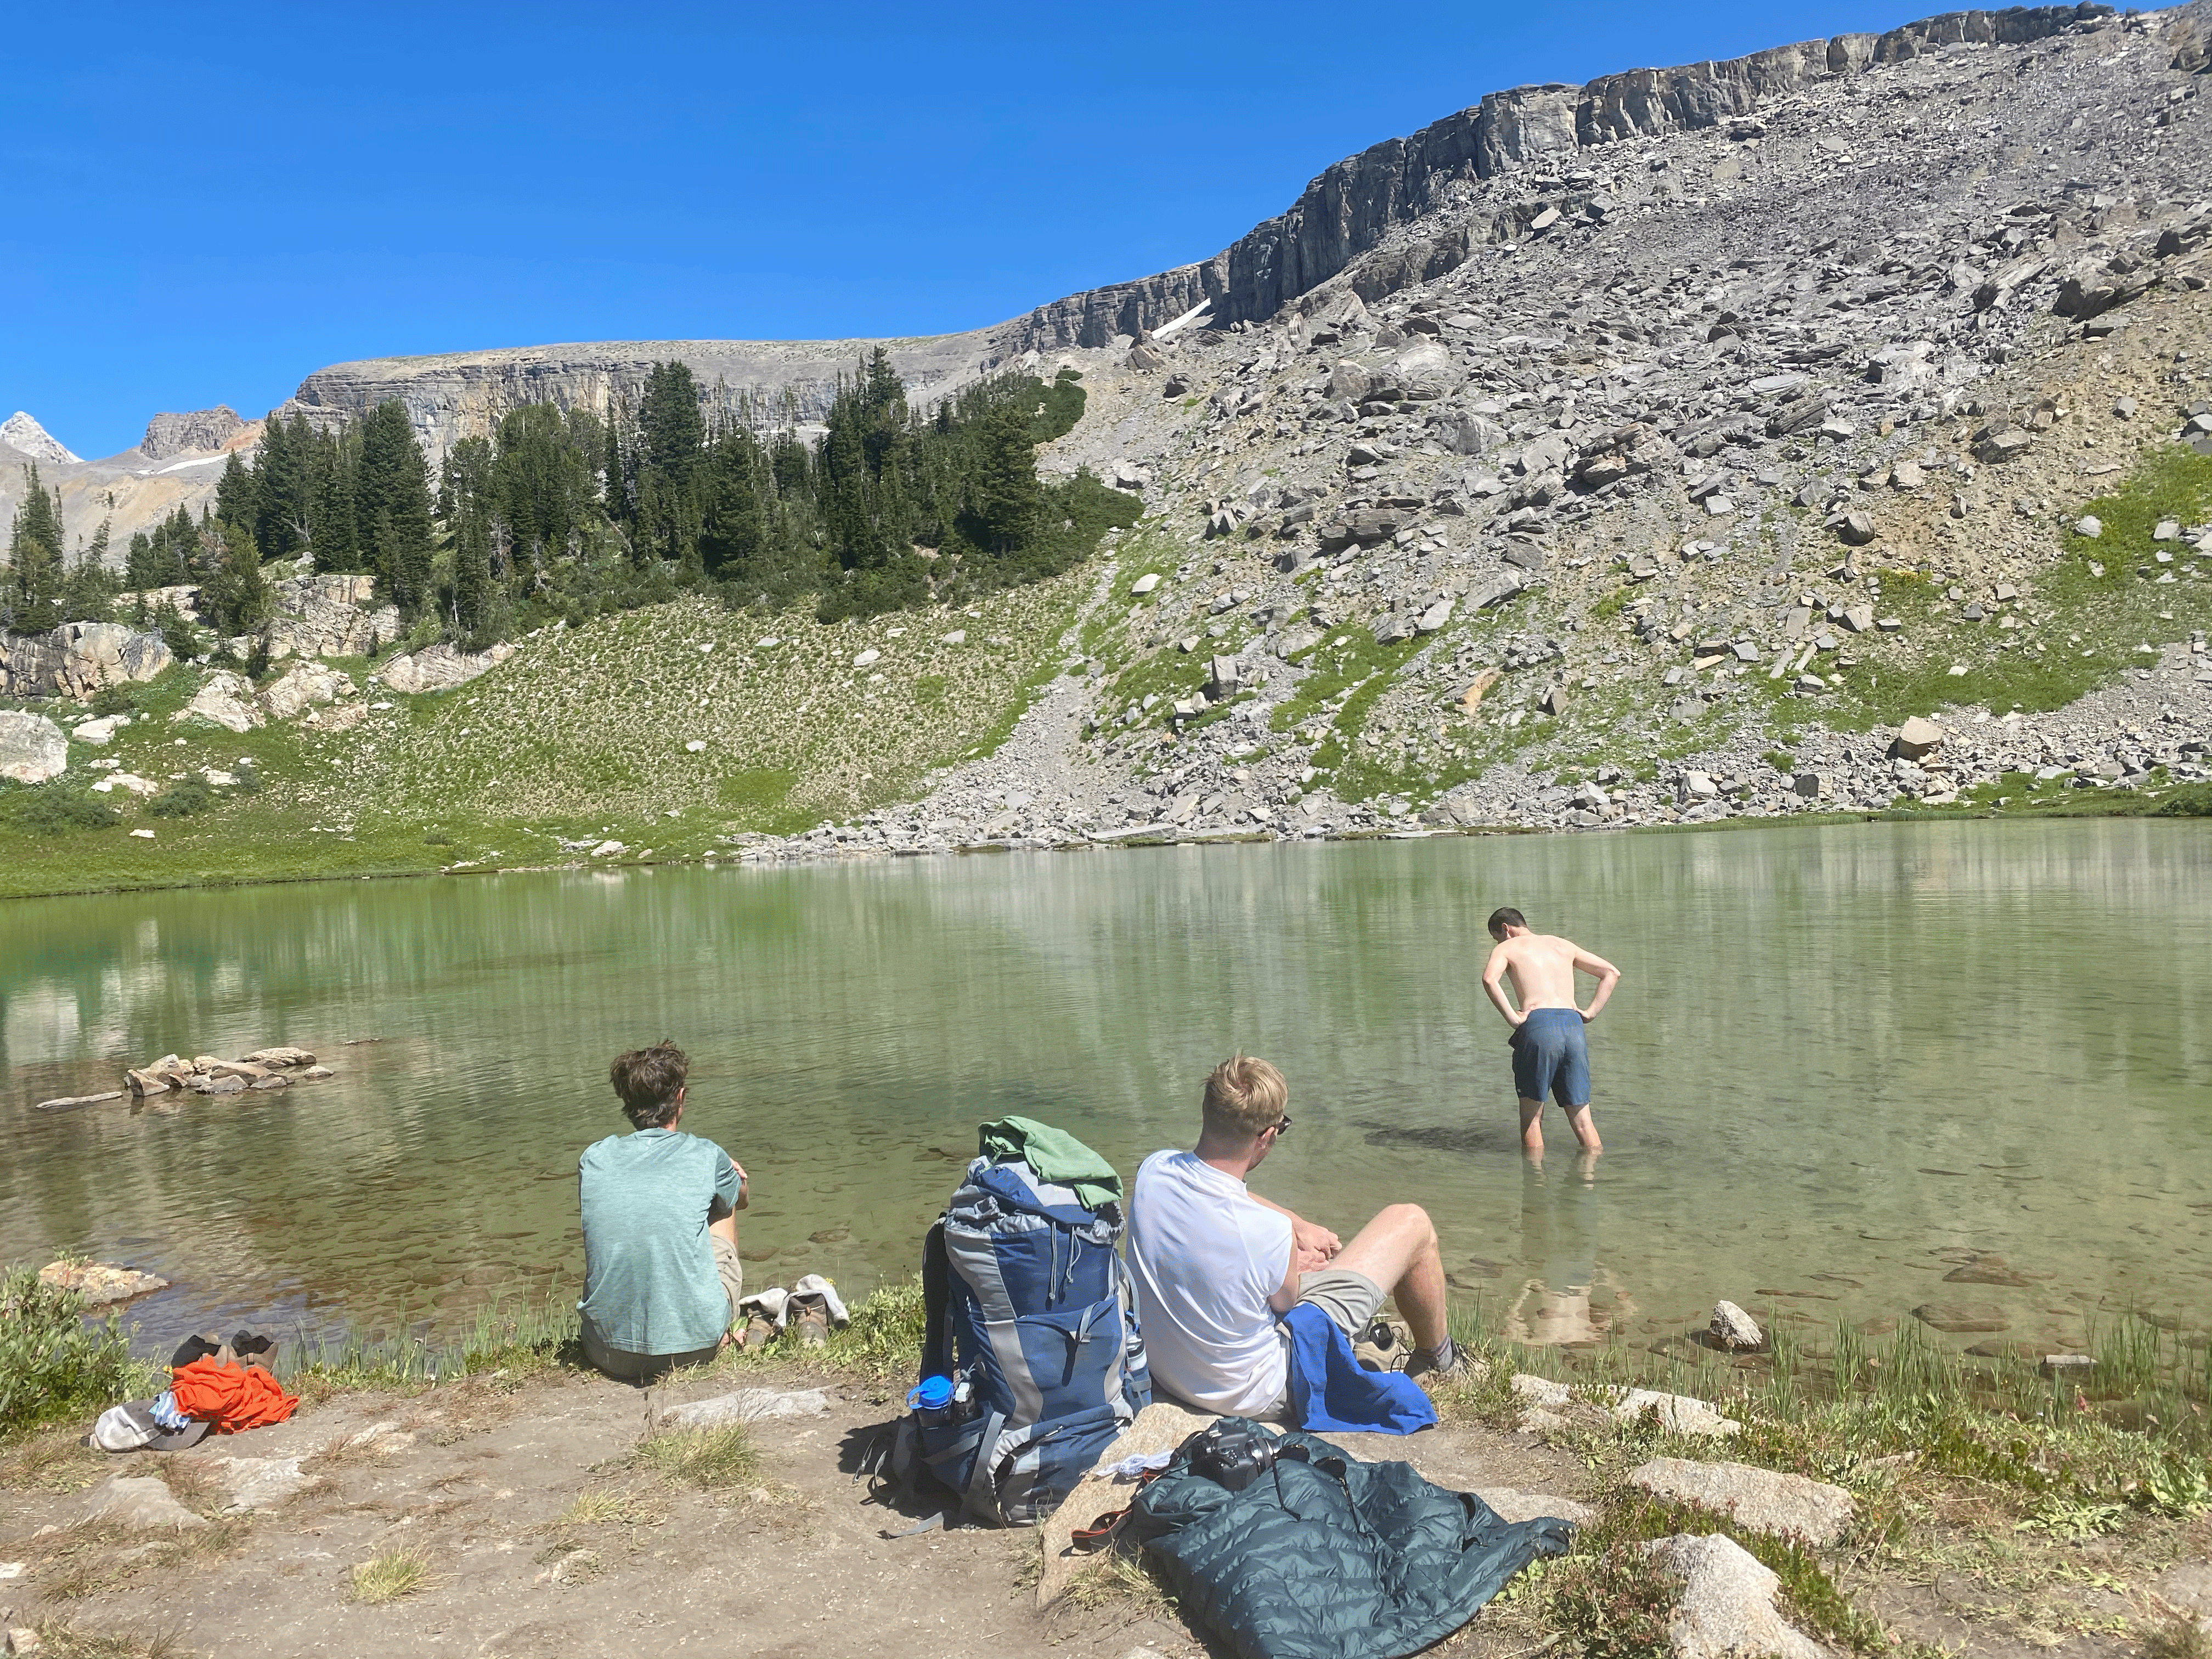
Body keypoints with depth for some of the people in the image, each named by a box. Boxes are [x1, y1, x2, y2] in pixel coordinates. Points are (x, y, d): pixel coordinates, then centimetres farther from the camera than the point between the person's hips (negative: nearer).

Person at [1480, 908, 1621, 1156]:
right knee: (1582, 1120, 8)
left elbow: (1489, 979, -11)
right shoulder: (1563, 945, 27)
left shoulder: (1507, 947, 12)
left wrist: (1512, 1018, -7)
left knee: (1532, 1119, 6)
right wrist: (1590, 1012, 16)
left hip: (1538, 1025, -4)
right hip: (1574, 1026, 4)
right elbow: (1612, 973, 25)